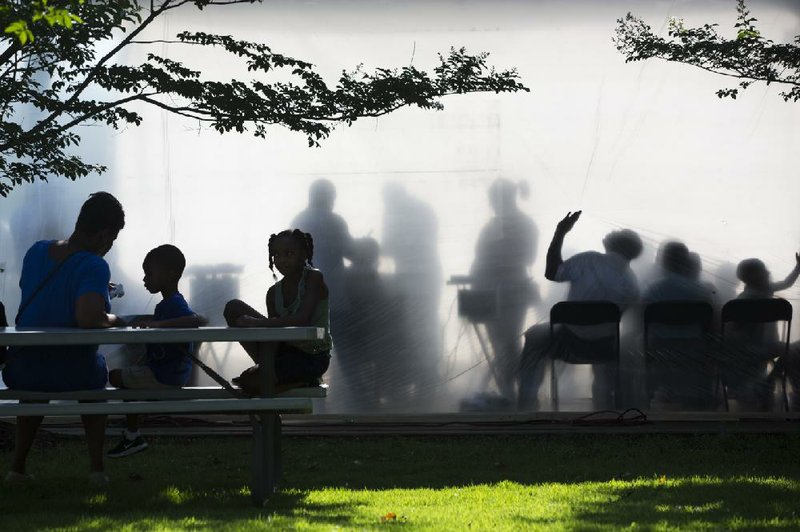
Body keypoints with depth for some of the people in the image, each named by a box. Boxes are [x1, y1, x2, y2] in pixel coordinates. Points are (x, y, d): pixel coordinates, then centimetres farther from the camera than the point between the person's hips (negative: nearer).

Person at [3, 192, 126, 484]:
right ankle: (96, 466, 23)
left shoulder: (36, 251, 2)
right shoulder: (94, 266, -19)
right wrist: (113, 320, -11)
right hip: (71, 373, -4)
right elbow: (87, 318, -33)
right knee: (96, 372, 34)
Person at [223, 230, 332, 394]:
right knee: (233, 307, -6)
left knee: (249, 382, -23)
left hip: (313, 357, -7)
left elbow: (302, 320, -30)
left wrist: (257, 322, -31)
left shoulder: (313, 278, -15)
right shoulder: (274, 292, 1)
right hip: (287, 349, 7)